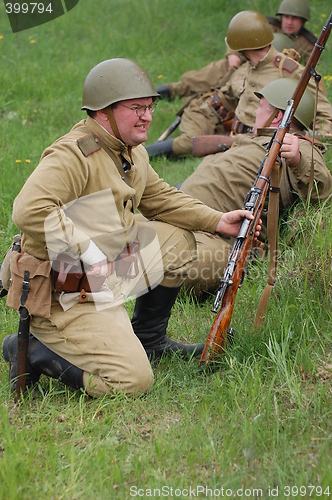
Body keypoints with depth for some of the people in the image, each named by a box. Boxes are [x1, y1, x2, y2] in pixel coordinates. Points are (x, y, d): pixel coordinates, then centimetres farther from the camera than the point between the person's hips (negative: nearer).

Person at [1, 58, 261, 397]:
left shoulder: (132, 152, 9)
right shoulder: (72, 155, -22)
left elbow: (160, 198, 23)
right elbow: (30, 211, -35)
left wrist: (218, 221, 12)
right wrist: (89, 252, -31)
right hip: (63, 295, -10)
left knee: (178, 240, 15)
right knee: (131, 381, -17)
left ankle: (148, 340, 26)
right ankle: (31, 351, -1)